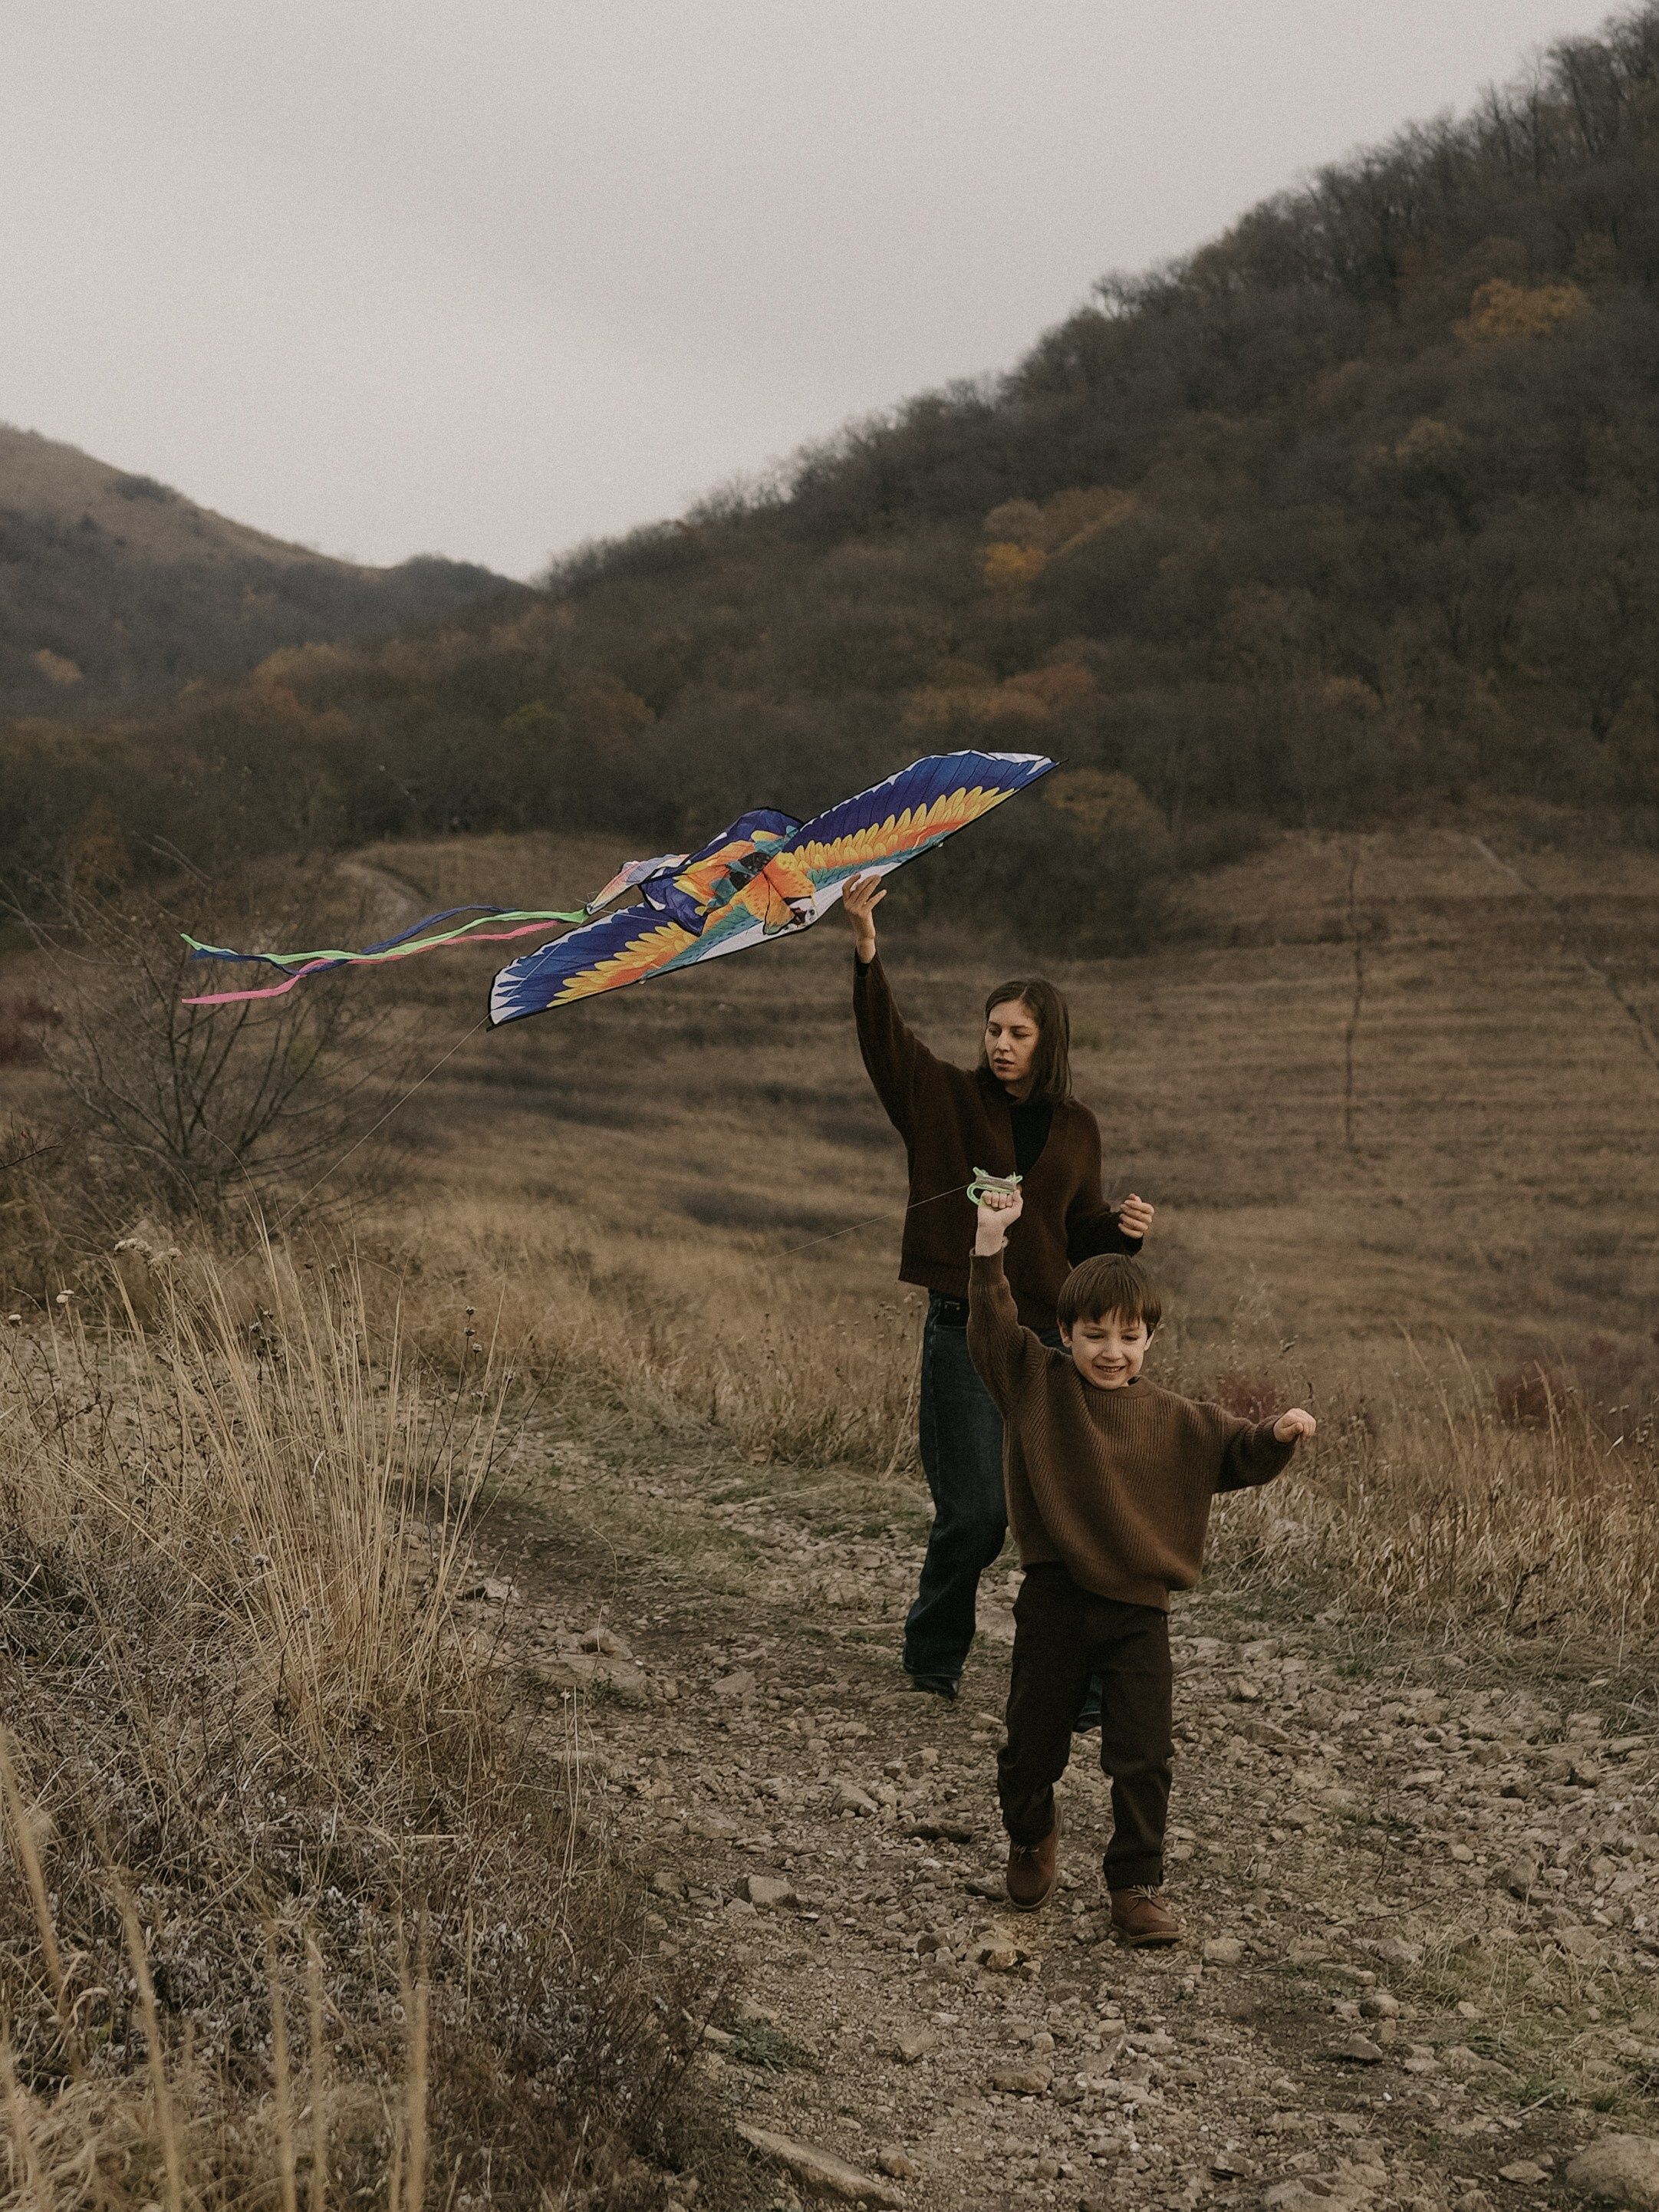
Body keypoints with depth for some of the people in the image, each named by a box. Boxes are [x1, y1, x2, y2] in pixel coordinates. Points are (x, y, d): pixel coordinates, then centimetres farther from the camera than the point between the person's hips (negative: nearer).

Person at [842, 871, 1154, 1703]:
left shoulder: (1076, 1128, 11)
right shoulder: (947, 1099, 2)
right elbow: (884, 1038, -14)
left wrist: (1122, 1227, -2)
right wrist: (866, 950, -28)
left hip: (1050, 1336, 3)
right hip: (964, 1332, -3)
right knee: (974, 1513, -4)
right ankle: (932, 1656, 21)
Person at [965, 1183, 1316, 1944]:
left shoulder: (1175, 1421, 4)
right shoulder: (1039, 1385, -3)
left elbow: (1236, 1453, 8)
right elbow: (992, 1331, -15)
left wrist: (1277, 1436, -14)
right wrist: (990, 1246, -27)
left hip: (1138, 1608, 1)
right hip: (1055, 1601, -1)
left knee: (1143, 1759, -1)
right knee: (1033, 1744, 12)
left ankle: (1135, 1888, 12)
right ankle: (1031, 1837, 42)